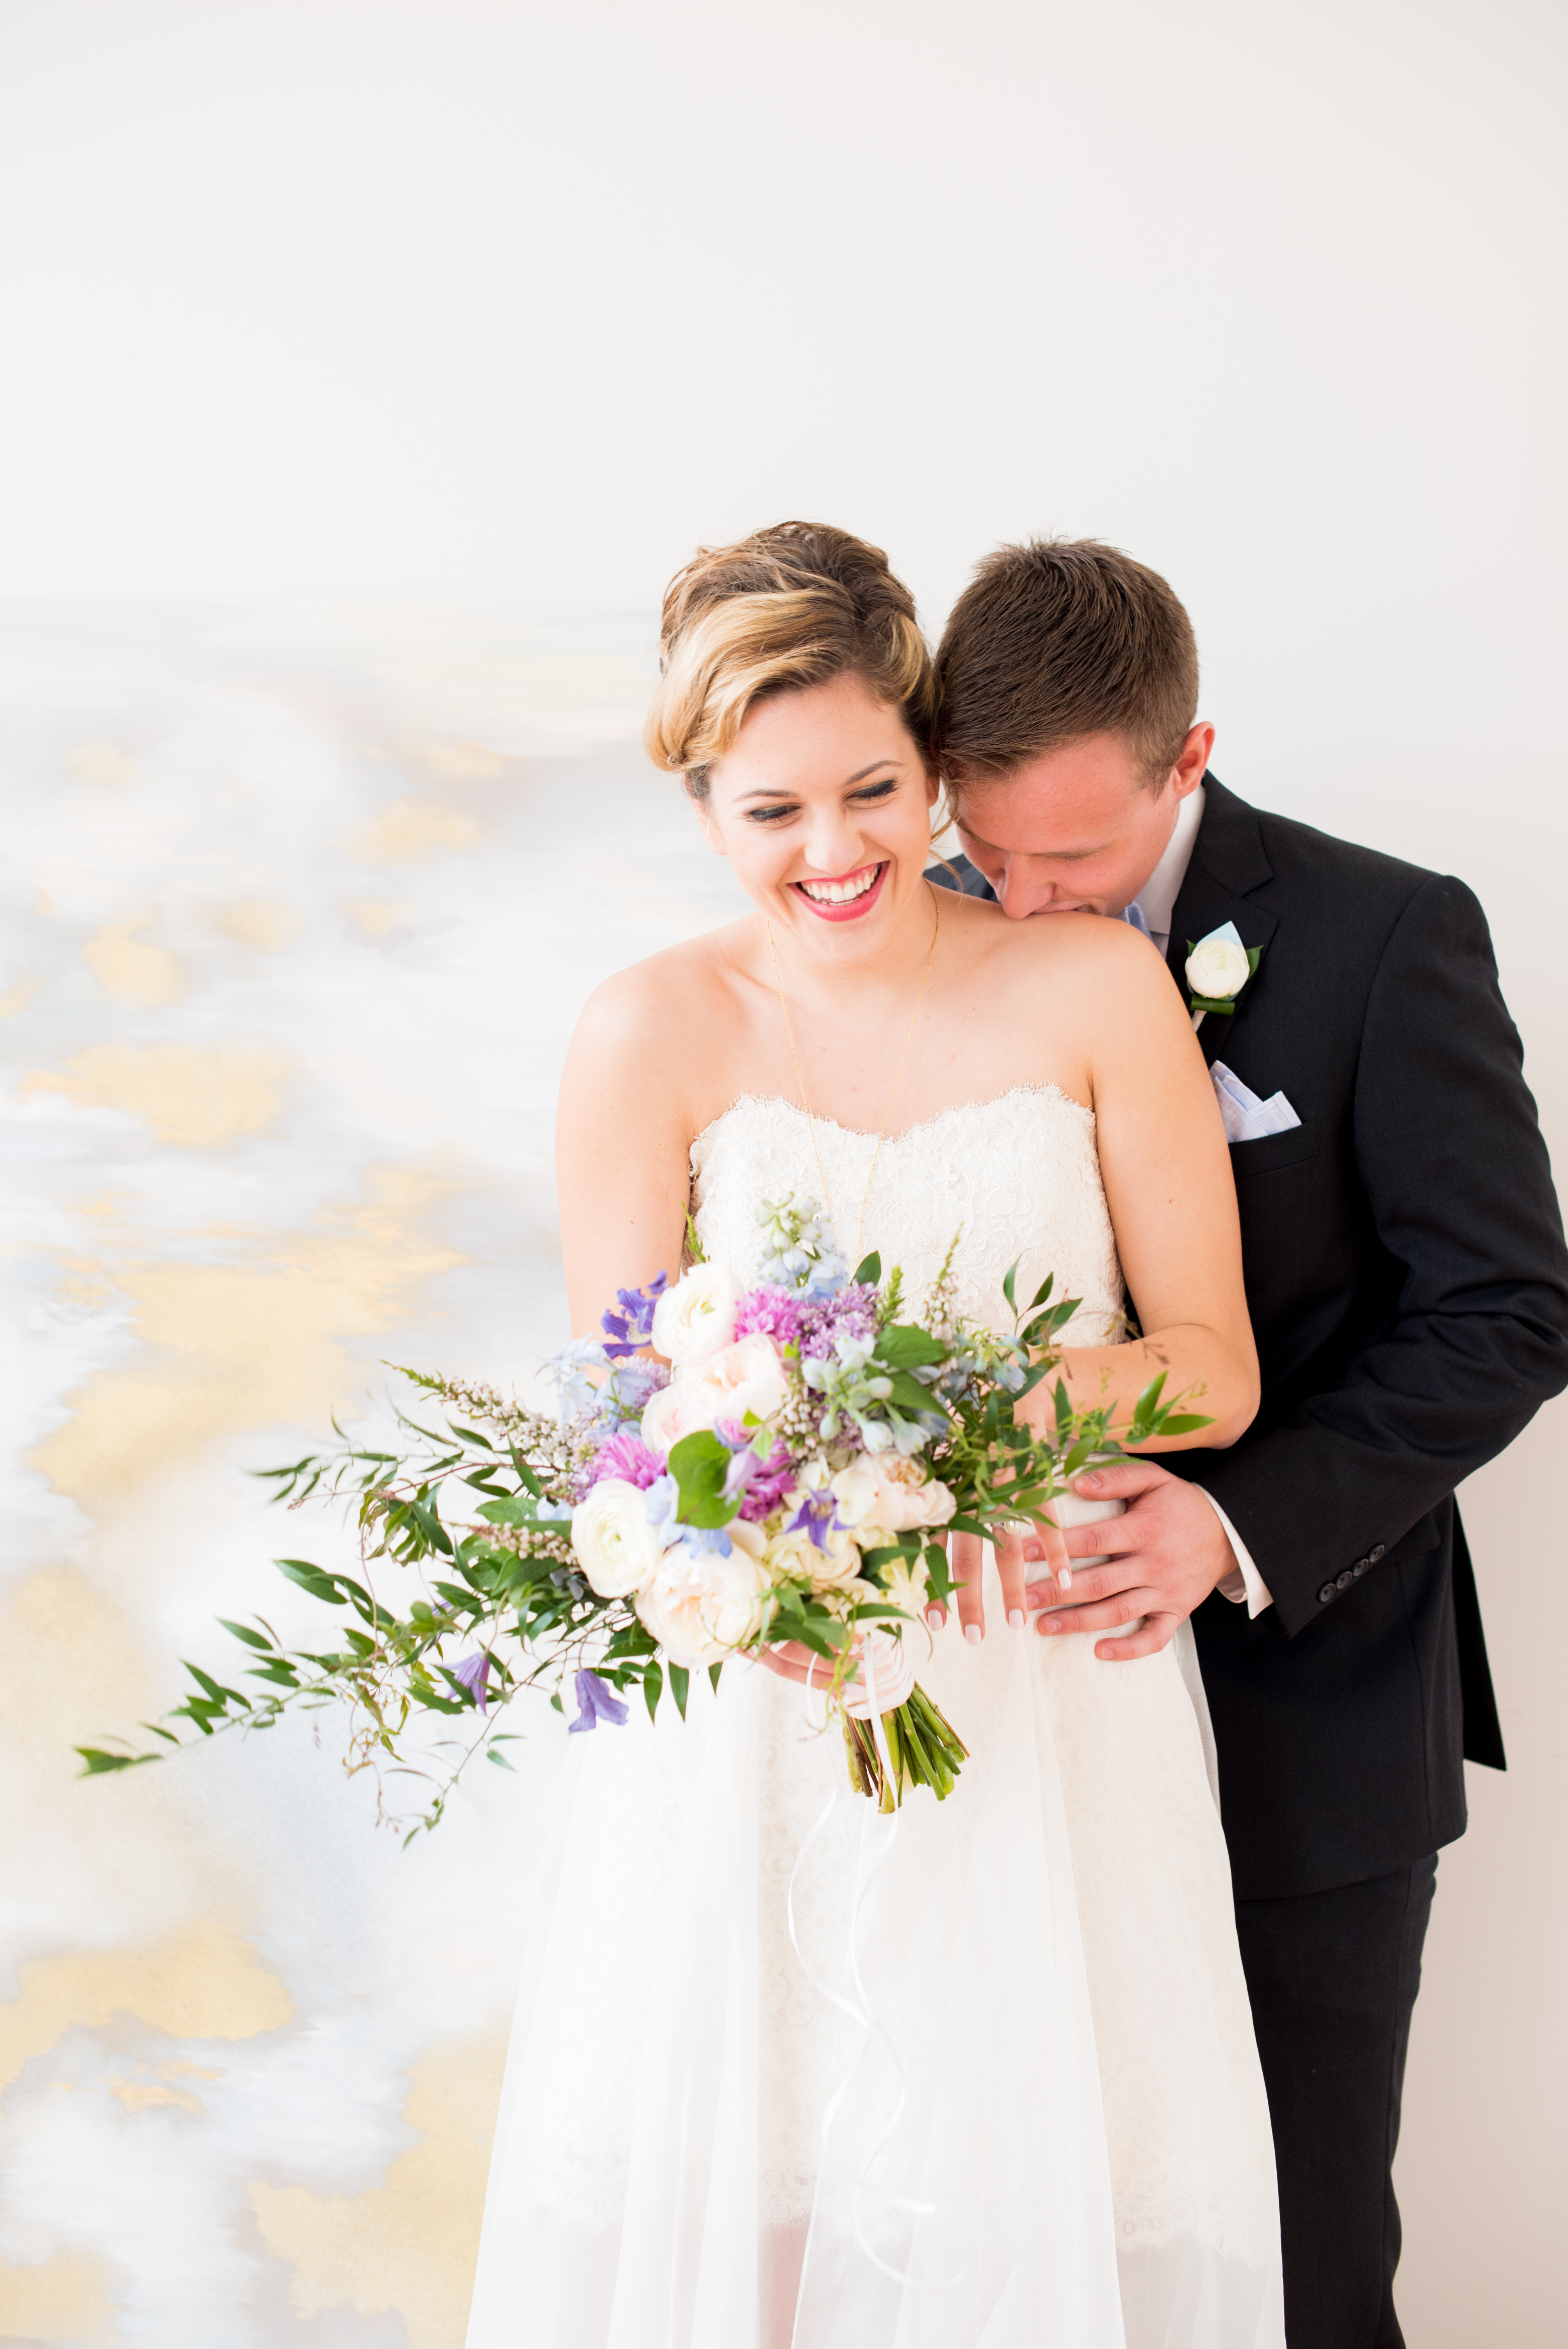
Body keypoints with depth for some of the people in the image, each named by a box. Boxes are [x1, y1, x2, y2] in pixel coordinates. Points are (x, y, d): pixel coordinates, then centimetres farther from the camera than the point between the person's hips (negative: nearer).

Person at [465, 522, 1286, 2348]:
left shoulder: (1095, 990, -4)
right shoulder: (651, 1035, -4)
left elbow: (1216, 1364, -1)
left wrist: (1030, 1394, -21)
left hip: (1052, 1703, 0)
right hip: (751, 1719, 0)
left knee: (1037, 2188, 5)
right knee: (718, 2181, 6)